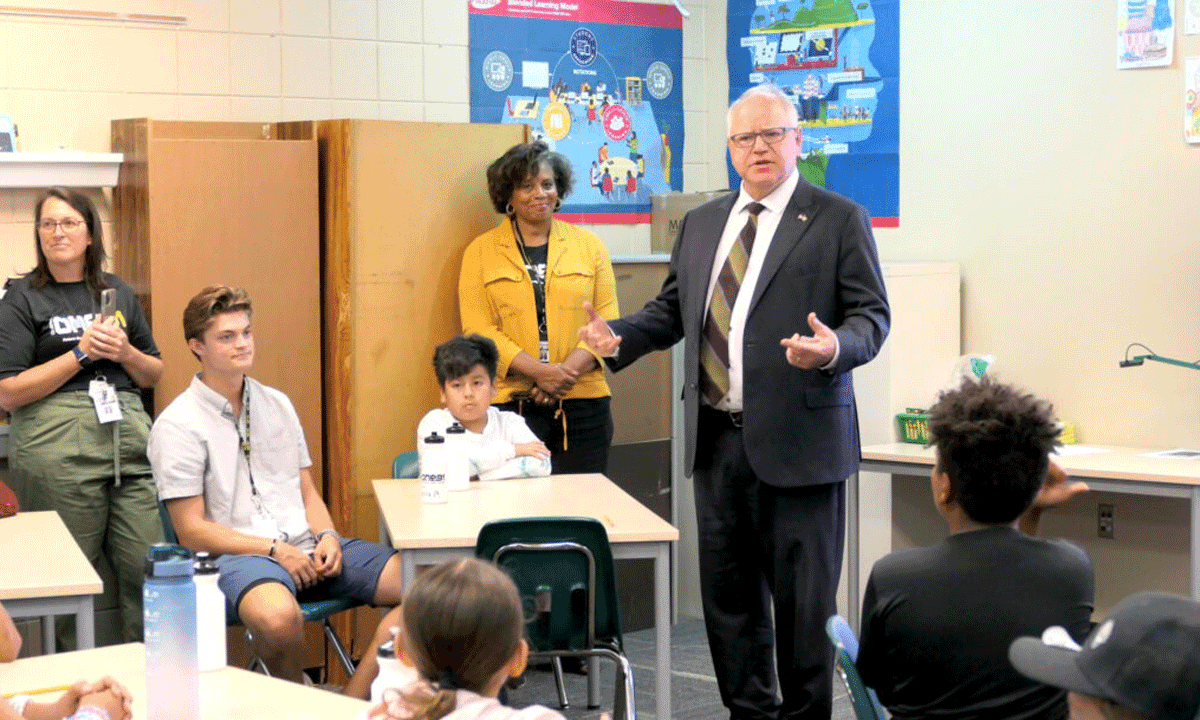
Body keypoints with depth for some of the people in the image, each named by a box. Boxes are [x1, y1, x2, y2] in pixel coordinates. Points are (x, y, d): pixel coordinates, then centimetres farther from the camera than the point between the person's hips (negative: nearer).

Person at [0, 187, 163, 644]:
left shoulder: (117, 293, 18)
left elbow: (154, 374, 23)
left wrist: (125, 353, 1)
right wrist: (81, 354, -8)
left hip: (129, 437, 4)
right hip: (58, 447, -4)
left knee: (147, 570, -3)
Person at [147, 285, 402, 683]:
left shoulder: (277, 405, 18)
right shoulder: (176, 425, -1)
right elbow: (191, 531, -6)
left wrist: (327, 536, -1)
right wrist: (274, 550, -13)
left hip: (304, 546, 6)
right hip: (235, 554, -6)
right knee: (279, 617, -40)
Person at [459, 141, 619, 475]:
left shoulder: (589, 245, 12)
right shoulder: (481, 251, 7)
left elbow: (608, 321, 6)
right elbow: (478, 329, -2)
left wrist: (568, 371, -11)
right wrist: (538, 371, -15)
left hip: (583, 402, 2)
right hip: (511, 403, -1)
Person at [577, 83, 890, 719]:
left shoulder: (839, 220, -2)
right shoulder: (702, 223, 15)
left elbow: (872, 314, -5)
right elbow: (672, 308, 20)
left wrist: (835, 348, -26)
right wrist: (618, 336, 2)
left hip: (798, 440, -6)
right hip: (717, 440, 6)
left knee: (803, 594, 1)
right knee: (727, 589, 13)